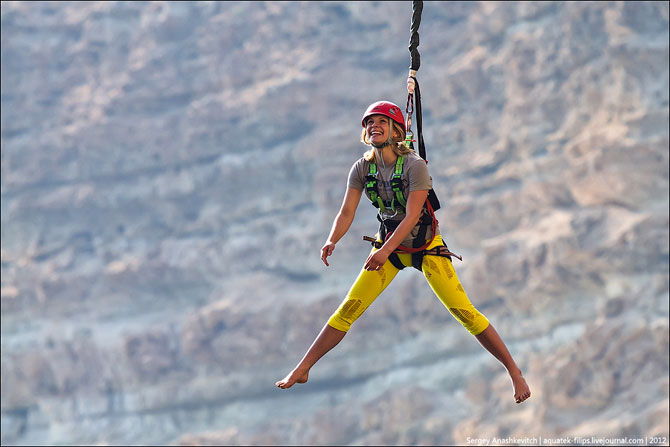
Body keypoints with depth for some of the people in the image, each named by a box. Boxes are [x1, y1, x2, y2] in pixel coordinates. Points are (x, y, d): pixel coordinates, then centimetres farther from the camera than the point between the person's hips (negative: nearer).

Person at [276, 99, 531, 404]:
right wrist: (331, 242, -29)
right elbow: (347, 212, -9)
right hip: (389, 246, 4)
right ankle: (302, 370, 3)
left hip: (427, 247, -4)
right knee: (347, 311, -4)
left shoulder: (414, 166, -21)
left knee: (465, 313, -10)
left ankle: (514, 370, -1)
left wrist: (385, 250, -39)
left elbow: (411, 216, -27)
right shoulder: (362, 169, -7)